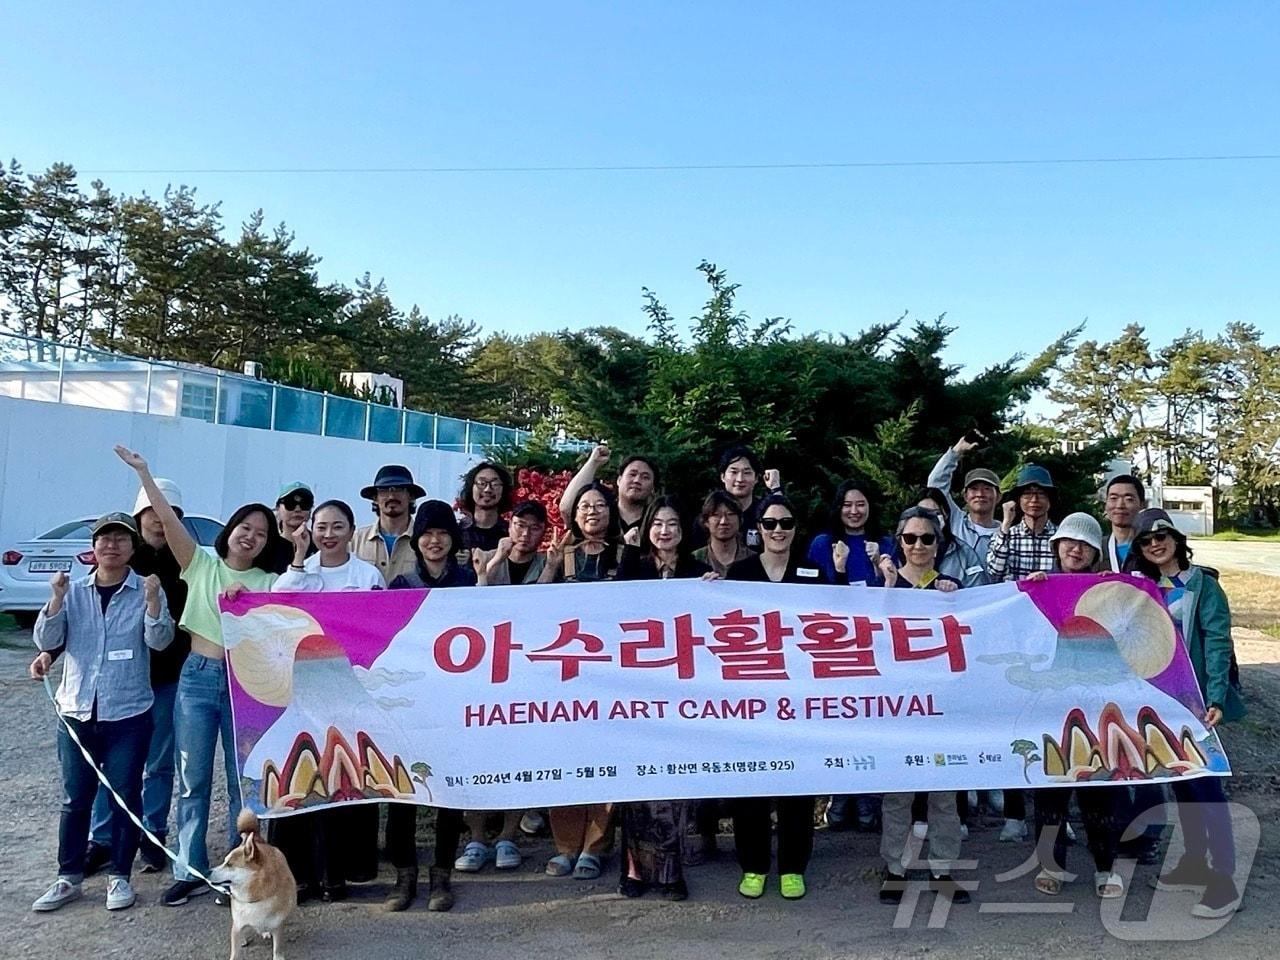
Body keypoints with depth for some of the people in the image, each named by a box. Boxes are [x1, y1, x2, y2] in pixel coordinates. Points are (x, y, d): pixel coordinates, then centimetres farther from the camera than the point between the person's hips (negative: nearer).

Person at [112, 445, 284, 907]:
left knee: (243, 780, 6)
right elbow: (169, 519, -7)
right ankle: (190, 870, 19)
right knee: (193, 779, 7)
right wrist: (144, 473, -13)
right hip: (197, 679, 0)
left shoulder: (268, 584, 3)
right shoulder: (201, 565, 2)